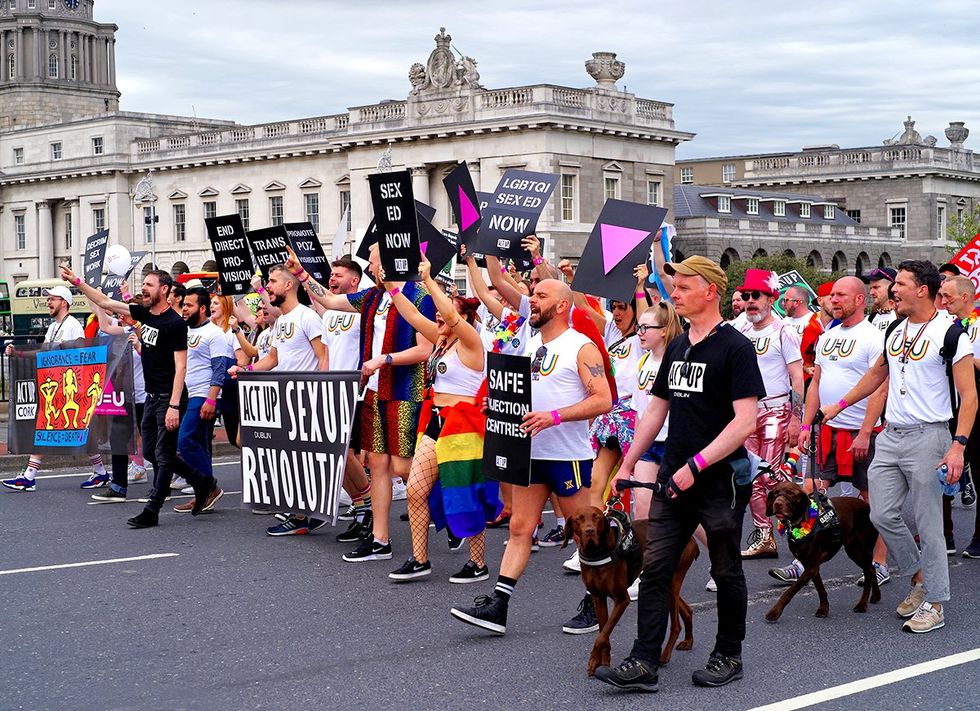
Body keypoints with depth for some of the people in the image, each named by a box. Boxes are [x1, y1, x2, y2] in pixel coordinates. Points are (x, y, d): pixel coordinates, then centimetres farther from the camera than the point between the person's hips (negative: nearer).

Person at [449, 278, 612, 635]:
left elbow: (603, 400, -17)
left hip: (568, 455, -7)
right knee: (519, 528, 4)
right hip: (530, 451, 7)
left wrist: (554, 416, -25)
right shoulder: (528, 344, 14)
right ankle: (497, 605, 1)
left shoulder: (582, 347, -9)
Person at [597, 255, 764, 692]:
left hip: (721, 480, -7)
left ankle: (729, 656, 22)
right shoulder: (677, 348, 12)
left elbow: (745, 421, -18)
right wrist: (628, 465, 15)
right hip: (674, 478, 7)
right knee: (655, 568, 0)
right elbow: (657, 410, 19)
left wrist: (696, 465, -22)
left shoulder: (735, 348, -11)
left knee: (726, 571, 8)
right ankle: (643, 663, 0)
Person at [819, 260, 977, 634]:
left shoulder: (949, 333, -10)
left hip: (927, 436, -7)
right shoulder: (894, 330, 12)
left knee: (928, 523, -2)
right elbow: (877, 373, 29)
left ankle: (934, 603, 8)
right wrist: (839, 405, 28)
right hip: (890, 435, 7)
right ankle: (919, 575, 27)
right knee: (882, 514, 6)